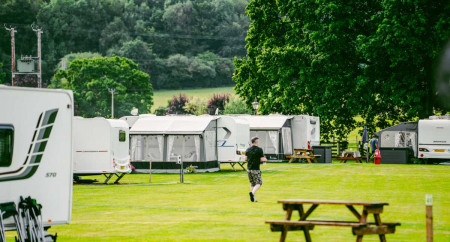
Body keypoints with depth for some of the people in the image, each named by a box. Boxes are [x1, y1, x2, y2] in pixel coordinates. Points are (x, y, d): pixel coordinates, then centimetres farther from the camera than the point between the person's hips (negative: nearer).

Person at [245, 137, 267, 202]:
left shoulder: (248, 149, 7)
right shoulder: (259, 150, -10)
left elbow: (246, 159, 8)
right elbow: (262, 159, -11)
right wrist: (265, 159, 10)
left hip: (249, 168, 6)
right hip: (256, 169, -6)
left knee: (252, 183, 15)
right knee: (259, 183, 1)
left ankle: (253, 198, 13)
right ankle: (252, 193, -24)